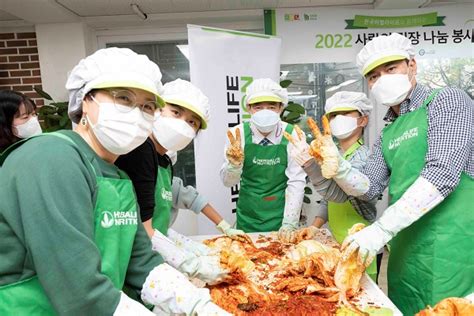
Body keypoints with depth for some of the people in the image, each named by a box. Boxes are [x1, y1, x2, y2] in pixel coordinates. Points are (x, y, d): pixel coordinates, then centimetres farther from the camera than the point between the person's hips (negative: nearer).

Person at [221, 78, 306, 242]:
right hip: (248, 218, 1)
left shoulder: (292, 135, -14)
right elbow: (228, 182, -8)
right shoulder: (238, 133, -12)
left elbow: (296, 181, -12)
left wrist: (289, 224, -17)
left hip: (281, 215, -1)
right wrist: (235, 164, -29)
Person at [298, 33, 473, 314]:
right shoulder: (387, 133, 12)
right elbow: (369, 188, 8)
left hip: (450, 246, -6)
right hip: (405, 247, 6)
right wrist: (338, 168, -12)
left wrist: (381, 229, -25)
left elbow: (443, 173, -20)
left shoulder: (447, 101, -7)